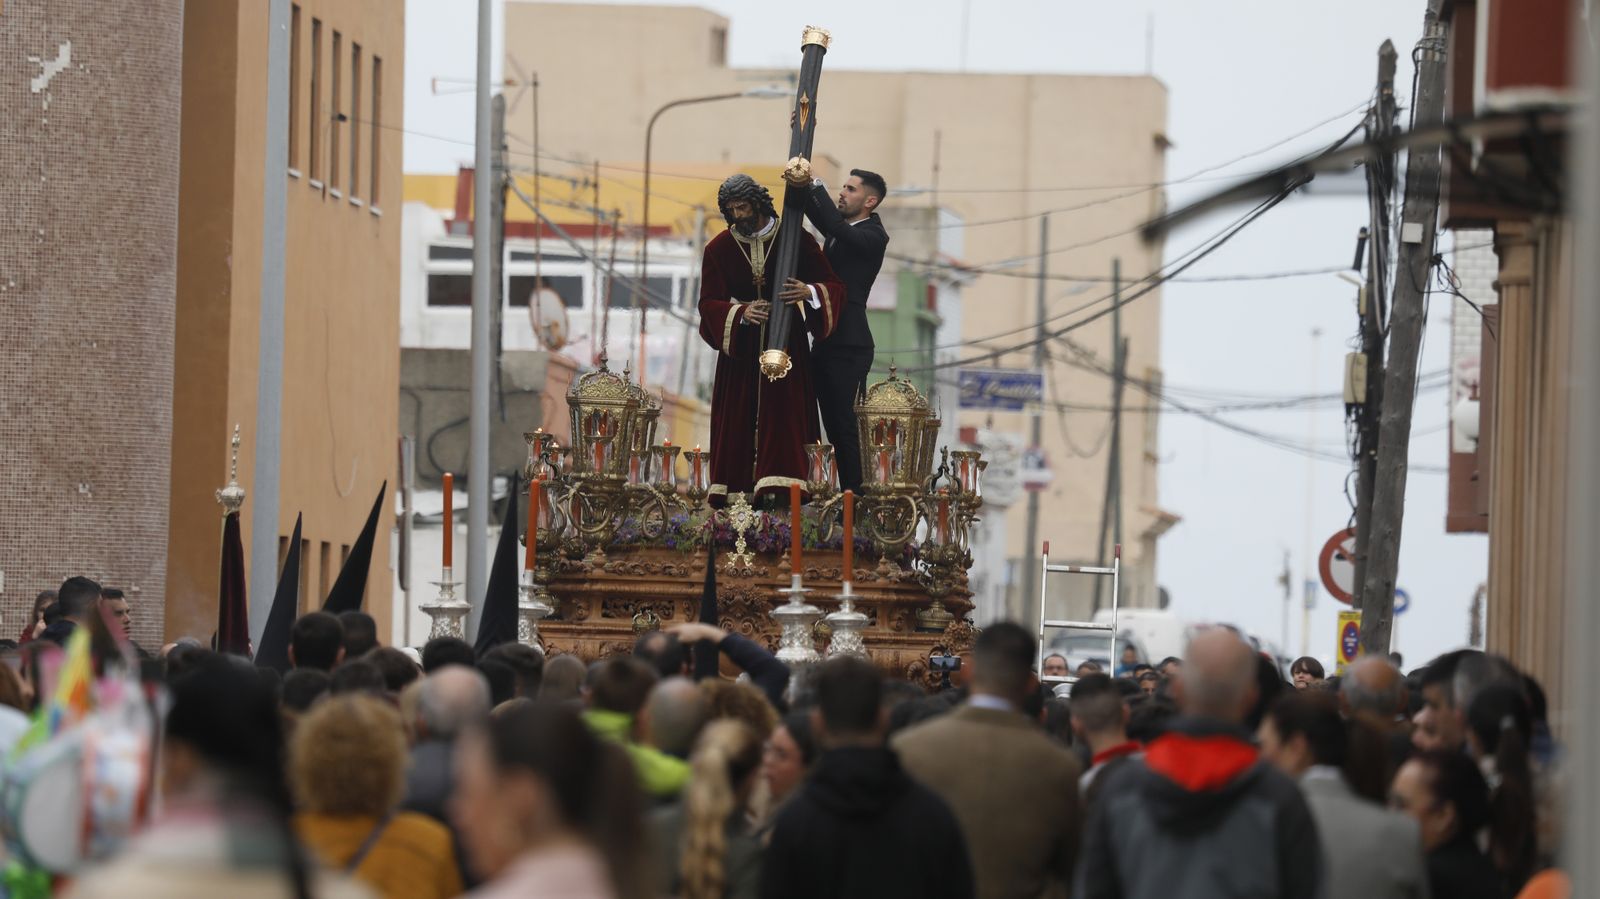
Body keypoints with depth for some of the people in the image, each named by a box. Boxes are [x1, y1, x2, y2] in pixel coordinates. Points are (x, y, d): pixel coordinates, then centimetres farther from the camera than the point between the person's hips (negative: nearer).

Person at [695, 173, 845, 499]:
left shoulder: (796, 239, -6)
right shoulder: (719, 249, -1)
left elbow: (834, 287, -6)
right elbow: (709, 303, -5)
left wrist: (810, 292, -30)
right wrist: (741, 312, -25)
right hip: (739, 345, 2)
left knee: (782, 412, -12)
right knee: (738, 420, -2)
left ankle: (780, 490, -19)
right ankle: (733, 493, 0)